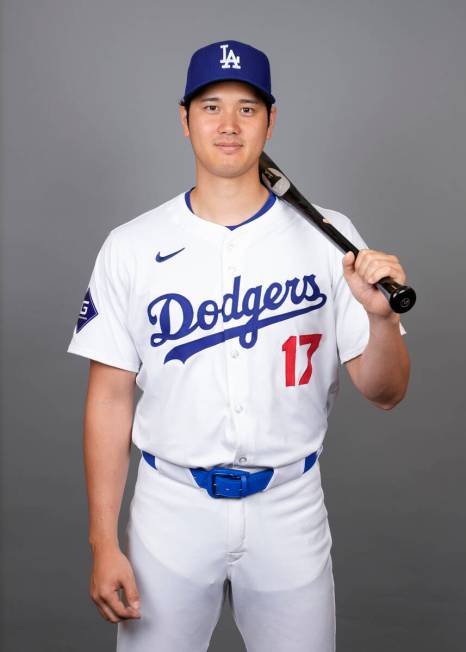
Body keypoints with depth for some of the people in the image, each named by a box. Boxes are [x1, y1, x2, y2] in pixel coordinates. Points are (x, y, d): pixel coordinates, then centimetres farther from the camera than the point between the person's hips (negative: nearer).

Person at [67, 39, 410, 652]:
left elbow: (383, 394, -3)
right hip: (171, 505, 0)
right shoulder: (131, 247, -4)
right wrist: (104, 543, -4)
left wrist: (381, 314, -23)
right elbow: (110, 398, -1)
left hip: (290, 509, 1)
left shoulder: (328, 236, -3)